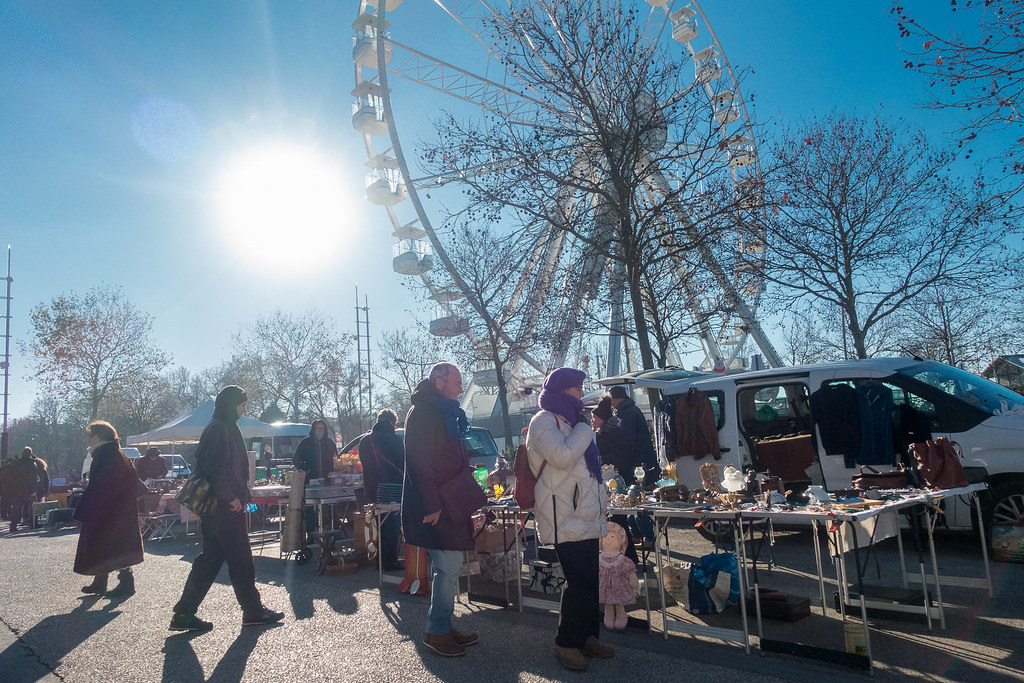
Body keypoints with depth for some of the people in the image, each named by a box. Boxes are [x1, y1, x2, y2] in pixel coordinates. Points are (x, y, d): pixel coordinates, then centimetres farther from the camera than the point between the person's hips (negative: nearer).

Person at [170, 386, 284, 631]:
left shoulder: (223, 428, 16)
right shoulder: (219, 429, -14)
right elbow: (216, 468, -23)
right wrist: (230, 497, -19)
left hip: (219, 507, 10)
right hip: (226, 509, -10)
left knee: (211, 559, 13)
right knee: (240, 560, 1)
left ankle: (184, 614, 17)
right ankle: (253, 611, 12)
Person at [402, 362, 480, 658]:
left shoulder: (447, 414, 19)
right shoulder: (423, 412, -12)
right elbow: (419, 462, -19)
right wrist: (431, 506, -22)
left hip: (450, 505, 10)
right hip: (434, 508, -10)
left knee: (447, 568, 13)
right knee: (448, 568, -7)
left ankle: (443, 626, 23)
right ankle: (436, 631, 6)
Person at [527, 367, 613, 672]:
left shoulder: (569, 421, 20)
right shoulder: (544, 421, -10)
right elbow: (563, 456, -27)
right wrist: (584, 427, -13)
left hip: (586, 518, 9)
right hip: (566, 520, -9)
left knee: (589, 581, 12)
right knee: (580, 583, -8)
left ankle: (587, 636, 25)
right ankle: (566, 644, 6)